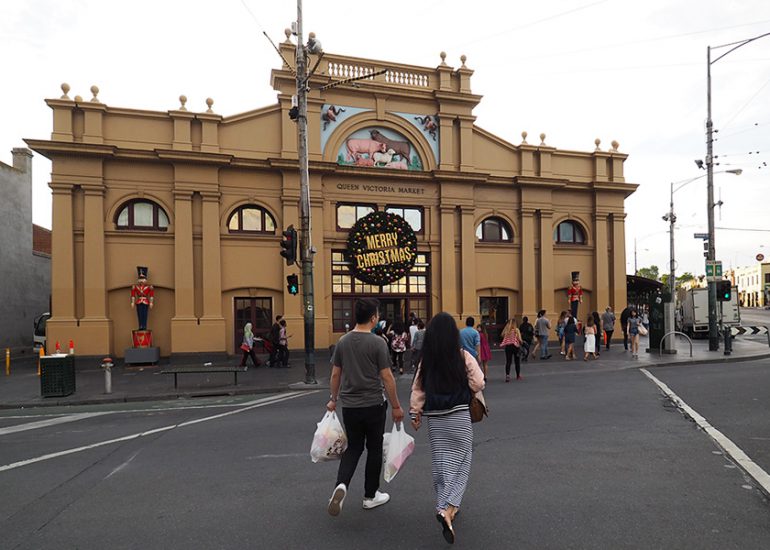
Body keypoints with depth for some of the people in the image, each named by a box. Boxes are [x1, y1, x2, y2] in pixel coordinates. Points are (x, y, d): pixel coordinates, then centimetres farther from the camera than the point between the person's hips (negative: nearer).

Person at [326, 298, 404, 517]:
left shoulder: (342, 342, 2)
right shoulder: (377, 343, -13)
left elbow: (335, 374, 7)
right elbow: (387, 377, -12)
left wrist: (333, 399, 20)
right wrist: (396, 406, -3)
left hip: (349, 406, 4)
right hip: (373, 405, -4)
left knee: (353, 448, 17)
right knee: (374, 449, 13)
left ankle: (341, 485, -6)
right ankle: (371, 496, 23)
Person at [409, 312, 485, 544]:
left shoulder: (426, 360, -2)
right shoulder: (463, 356, -10)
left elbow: (418, 390, 3)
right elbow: (478, 385, -7)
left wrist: (415, 414, 13)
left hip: (435, 419, 3)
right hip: (459, 416, -3)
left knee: (441, 463, 15)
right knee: (459, 463, 6)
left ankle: (445, 505, 25)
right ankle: (447, 509, -9)